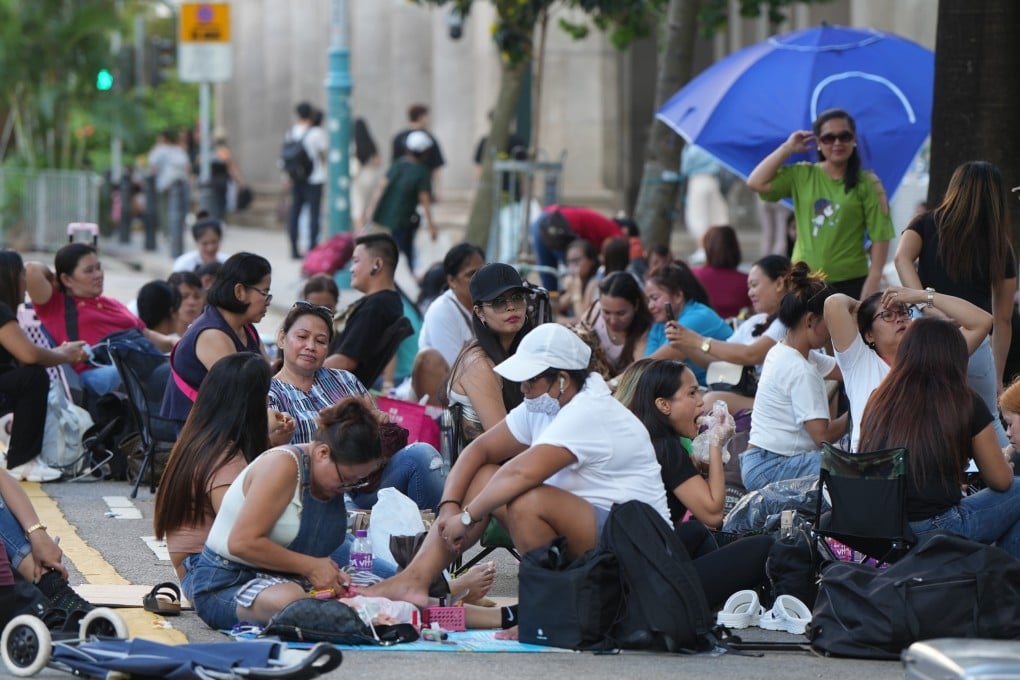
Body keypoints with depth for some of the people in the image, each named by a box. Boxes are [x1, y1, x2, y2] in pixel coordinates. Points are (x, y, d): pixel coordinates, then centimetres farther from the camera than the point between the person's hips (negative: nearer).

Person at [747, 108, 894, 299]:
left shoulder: (867, 183, 1)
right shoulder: (801, 175, 8)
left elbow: (880, 235, -2)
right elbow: (756, 183, -1)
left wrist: (874, 278, -11)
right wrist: (788, 148, 2)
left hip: (850, 282, -2)